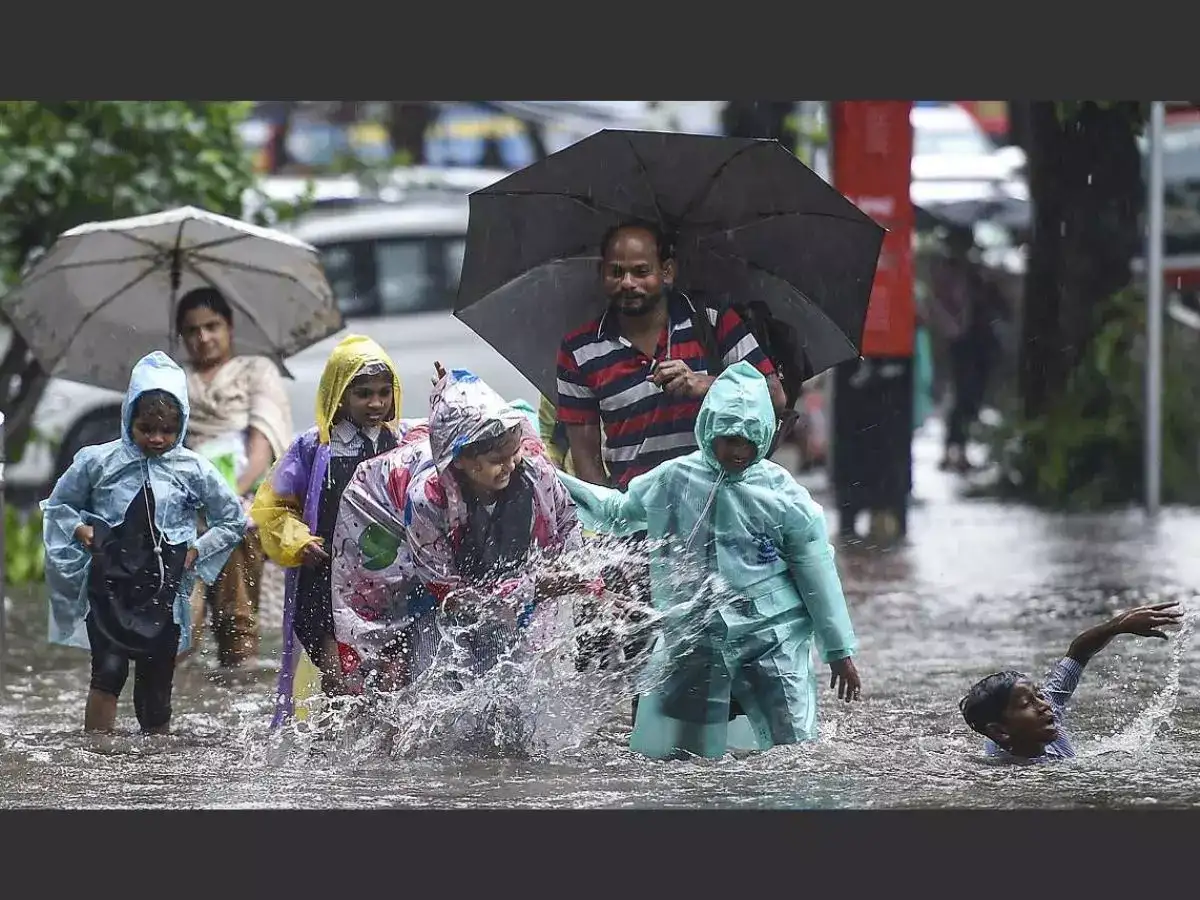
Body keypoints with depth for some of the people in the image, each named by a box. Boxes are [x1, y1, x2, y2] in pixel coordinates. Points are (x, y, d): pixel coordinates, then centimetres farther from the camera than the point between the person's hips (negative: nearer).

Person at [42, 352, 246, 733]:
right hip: (110, 584, -2)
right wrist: (82, 531, -4)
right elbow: (57, 505, 14)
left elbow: (233, 519, 14)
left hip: (163, 592, 2)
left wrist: (196, 551, 2)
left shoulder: (194, 470, 1)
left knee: (155, 695, 7)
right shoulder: (98, 461, -1)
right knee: (109, 670, -22)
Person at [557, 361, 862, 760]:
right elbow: (615, 512, 19)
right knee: (660, 751, -1)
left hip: (771, 639, -2)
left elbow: (817, 575, 2)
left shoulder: (782, 494, -4)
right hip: (691, 641, 2)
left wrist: (840, 649, 5)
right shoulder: (673, 481, 1)